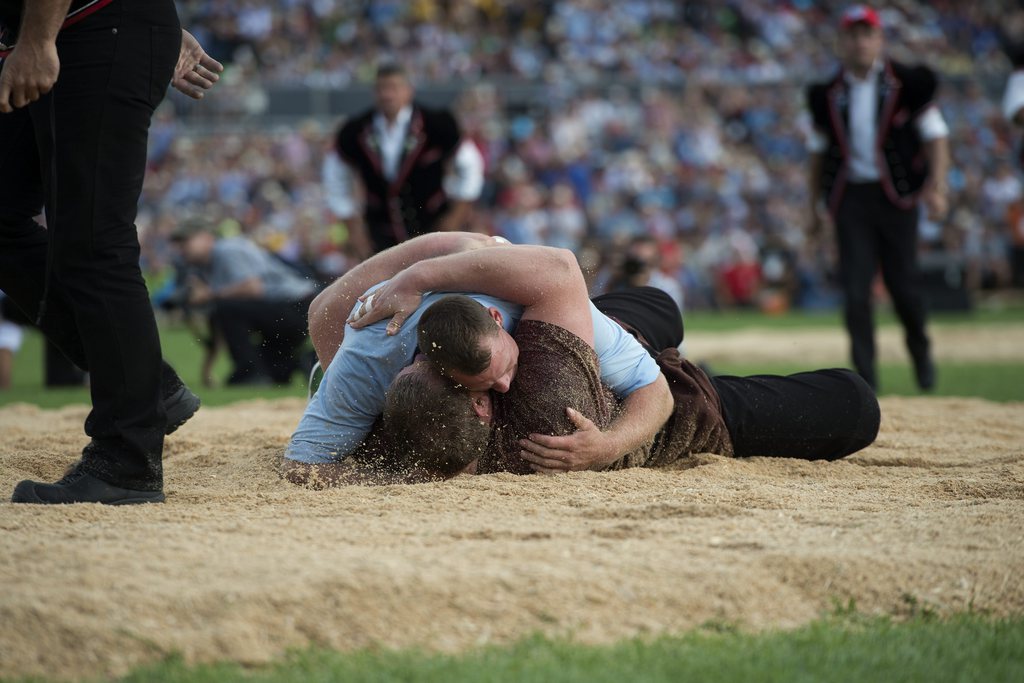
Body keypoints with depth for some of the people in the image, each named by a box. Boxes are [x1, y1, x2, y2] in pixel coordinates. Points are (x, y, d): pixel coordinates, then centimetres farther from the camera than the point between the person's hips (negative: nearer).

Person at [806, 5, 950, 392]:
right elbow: (818, 151, 17)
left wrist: (936, 186, -15)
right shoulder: (828, 95, 8)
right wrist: (815, 205, 17)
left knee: (903, 284, -1)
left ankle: (921, 353, 27)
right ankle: (865, 375, -1)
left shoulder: (908, 84, -1)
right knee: (855, 288, -7)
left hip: (896, 196, -2)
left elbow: (935, 135, -1)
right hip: (850, 197, 2)